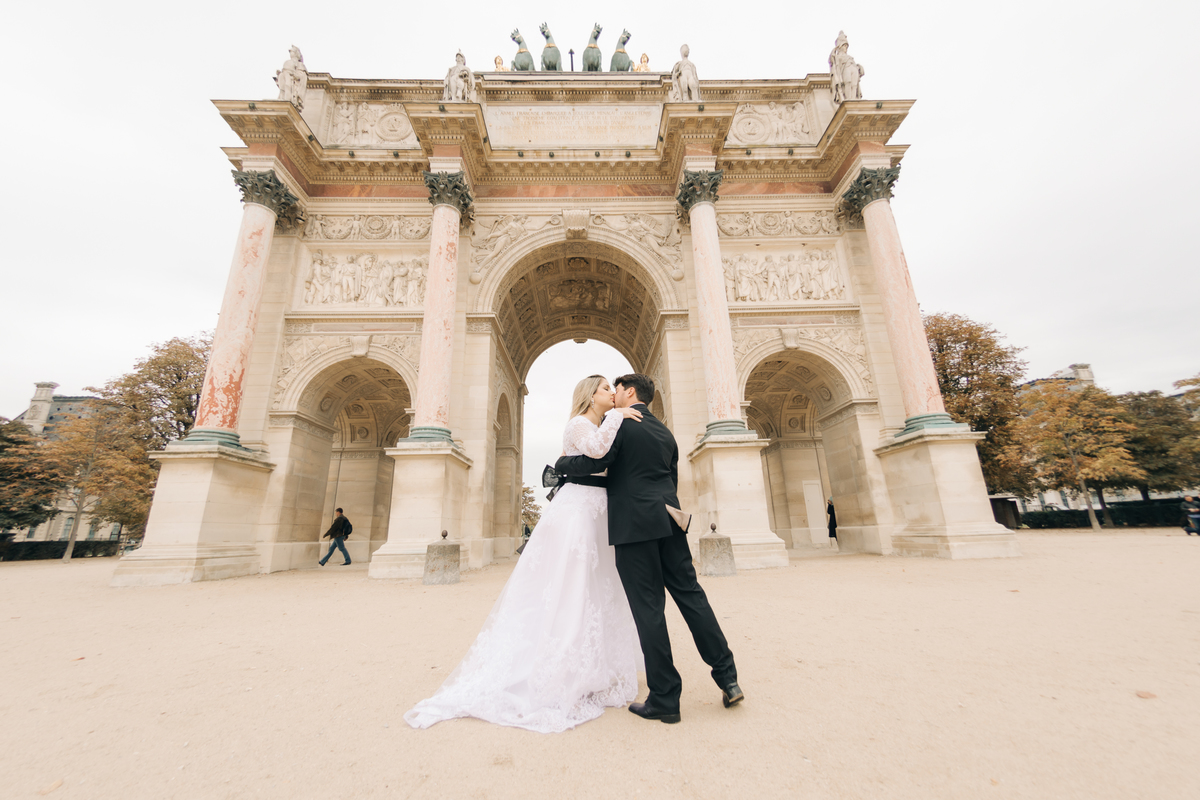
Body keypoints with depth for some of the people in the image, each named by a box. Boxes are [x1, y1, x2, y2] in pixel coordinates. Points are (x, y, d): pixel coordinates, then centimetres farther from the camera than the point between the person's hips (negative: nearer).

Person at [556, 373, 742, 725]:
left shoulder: (620, 424, -5)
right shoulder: (665, 432, 17)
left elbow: (592, 463, -15)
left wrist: (560, 463, 2)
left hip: (634, 524, -7)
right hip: (668, 520, 7)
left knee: (648, 607, 0)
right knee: (690, 593, 13)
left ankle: (664, 699, 11)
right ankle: (727, 677, 19)